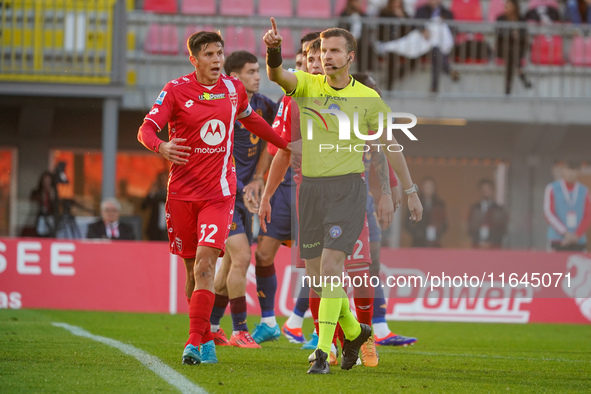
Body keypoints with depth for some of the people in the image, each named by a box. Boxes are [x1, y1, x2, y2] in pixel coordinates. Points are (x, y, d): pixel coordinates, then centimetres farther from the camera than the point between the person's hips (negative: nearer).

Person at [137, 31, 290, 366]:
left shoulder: (233, 89, 6)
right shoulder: (176, 90, -4)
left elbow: (251, 120, 26)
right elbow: (146, 129, -13)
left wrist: (287, 144, 30)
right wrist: (161, 146, -35)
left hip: (219, 192, 0)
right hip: (183, 191, 0)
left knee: (205, 265, -15)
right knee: (193, 271, 7)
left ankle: (196, 343, -19)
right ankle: (205, 341, 22)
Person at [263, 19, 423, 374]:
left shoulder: (367, 98, 1)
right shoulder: (309, 85, 3)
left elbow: (390, 145, 11)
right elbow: (277, 76, -17)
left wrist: (410, 191, 14)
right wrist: (273, 50, -40)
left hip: (348, 188, -3)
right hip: (311, 186, 3)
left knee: (331, 266, -17)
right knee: (316, 271, 6)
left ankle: (323, 351, -16)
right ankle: (353, 331, 31)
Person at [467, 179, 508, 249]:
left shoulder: (499, 210, 5)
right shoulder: (474, 209, 8)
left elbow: (503, 230, 1)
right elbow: (470, 229, 5)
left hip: (493, 246, -1)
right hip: (477, 246, 1)